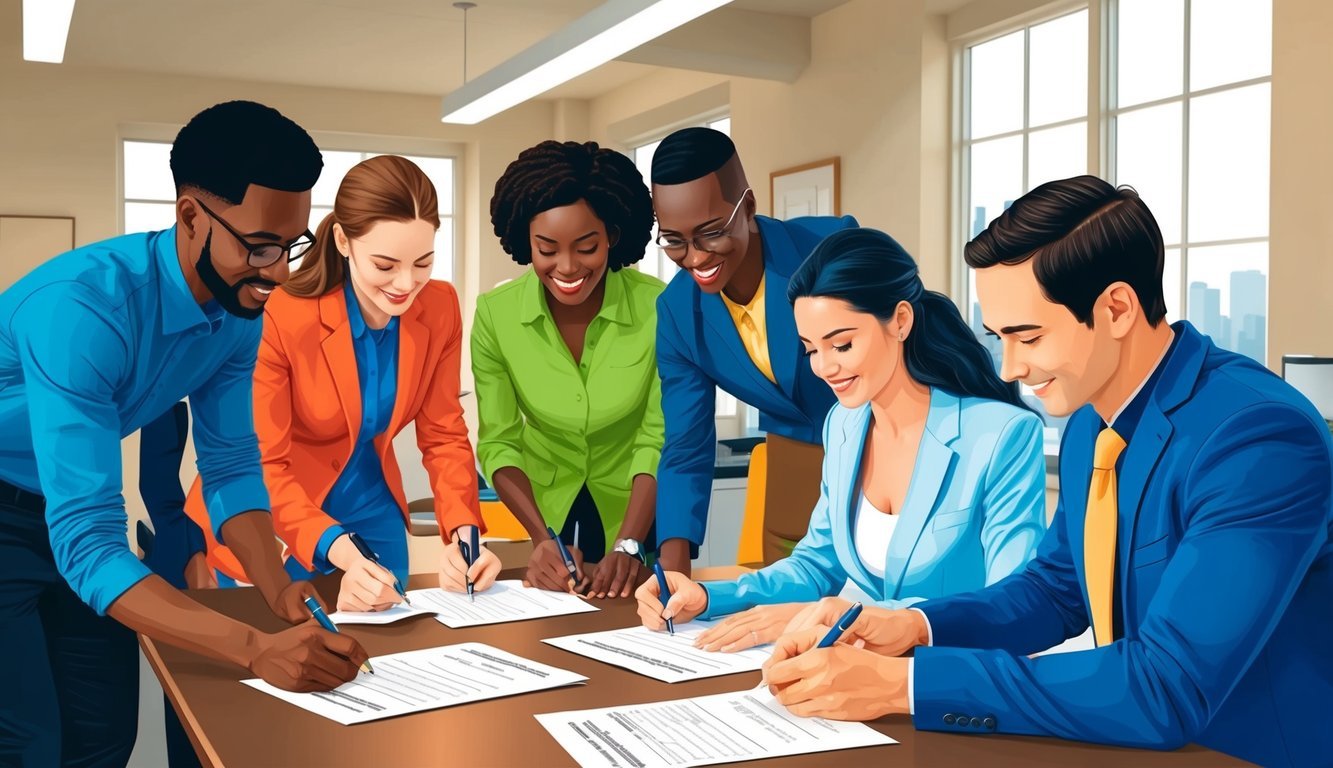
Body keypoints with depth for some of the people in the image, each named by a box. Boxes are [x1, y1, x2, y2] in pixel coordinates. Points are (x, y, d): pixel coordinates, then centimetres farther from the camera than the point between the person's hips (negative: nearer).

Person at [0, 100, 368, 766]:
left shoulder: (242, 310, -12)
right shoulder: (82, 306, -35)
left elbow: (232, 467, -5)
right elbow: (86, 542, -38)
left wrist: (280, 592, -21)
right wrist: (257, 648, -46)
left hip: (76, 510, 6)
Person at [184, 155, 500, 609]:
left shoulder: (440, 309, -13)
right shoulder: (281, 316, -26)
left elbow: (443, 434, -6)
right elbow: (264, 465, -23)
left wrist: (462, 532, -22)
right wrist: (341, 553, -36)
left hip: (373, 513, 4)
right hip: (272, 526, -4)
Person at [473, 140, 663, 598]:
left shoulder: (657, 306, -23)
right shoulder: (495, 314, -19)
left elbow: (658, 439, -18)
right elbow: (498, 442, -13)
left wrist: (628, 546, -29)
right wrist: (543, 538, -27)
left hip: (636, 508, -1)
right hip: (544, 505, 1)